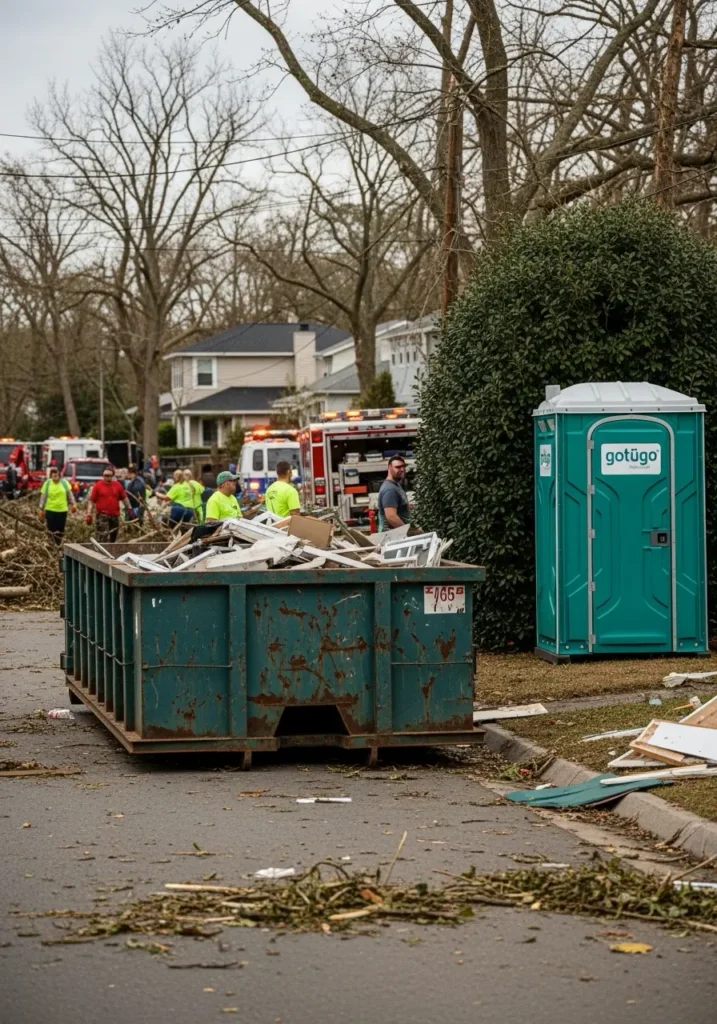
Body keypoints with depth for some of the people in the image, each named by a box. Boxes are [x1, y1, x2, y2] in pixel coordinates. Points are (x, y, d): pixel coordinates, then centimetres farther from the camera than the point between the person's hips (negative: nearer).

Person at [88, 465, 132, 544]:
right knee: (103, 538, -14)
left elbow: (124, 498, 18)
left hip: (115, 516, 4)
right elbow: (91, 501, -1)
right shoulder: (98, 486, -2)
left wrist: (129, 509, 15)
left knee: (112, 538, 12)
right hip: (102, 516, -4)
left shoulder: (117, 485, 8)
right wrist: (89, 515, -7)